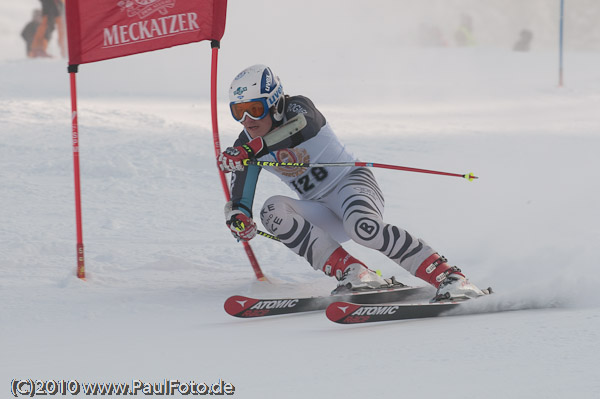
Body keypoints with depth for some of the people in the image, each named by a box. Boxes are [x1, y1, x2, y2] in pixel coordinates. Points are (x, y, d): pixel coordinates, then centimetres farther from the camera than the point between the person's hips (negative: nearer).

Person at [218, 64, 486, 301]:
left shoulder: (297, 108, -13)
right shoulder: (247, 145, 2)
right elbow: (239, 200, 1)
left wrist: (249, 150, -53)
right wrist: (238, 218, -25)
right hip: (322, 215, 6)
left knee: (363, 227, -39)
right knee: (272, 210, -25)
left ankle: (449, 277, -36)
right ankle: (355, 274, -31)